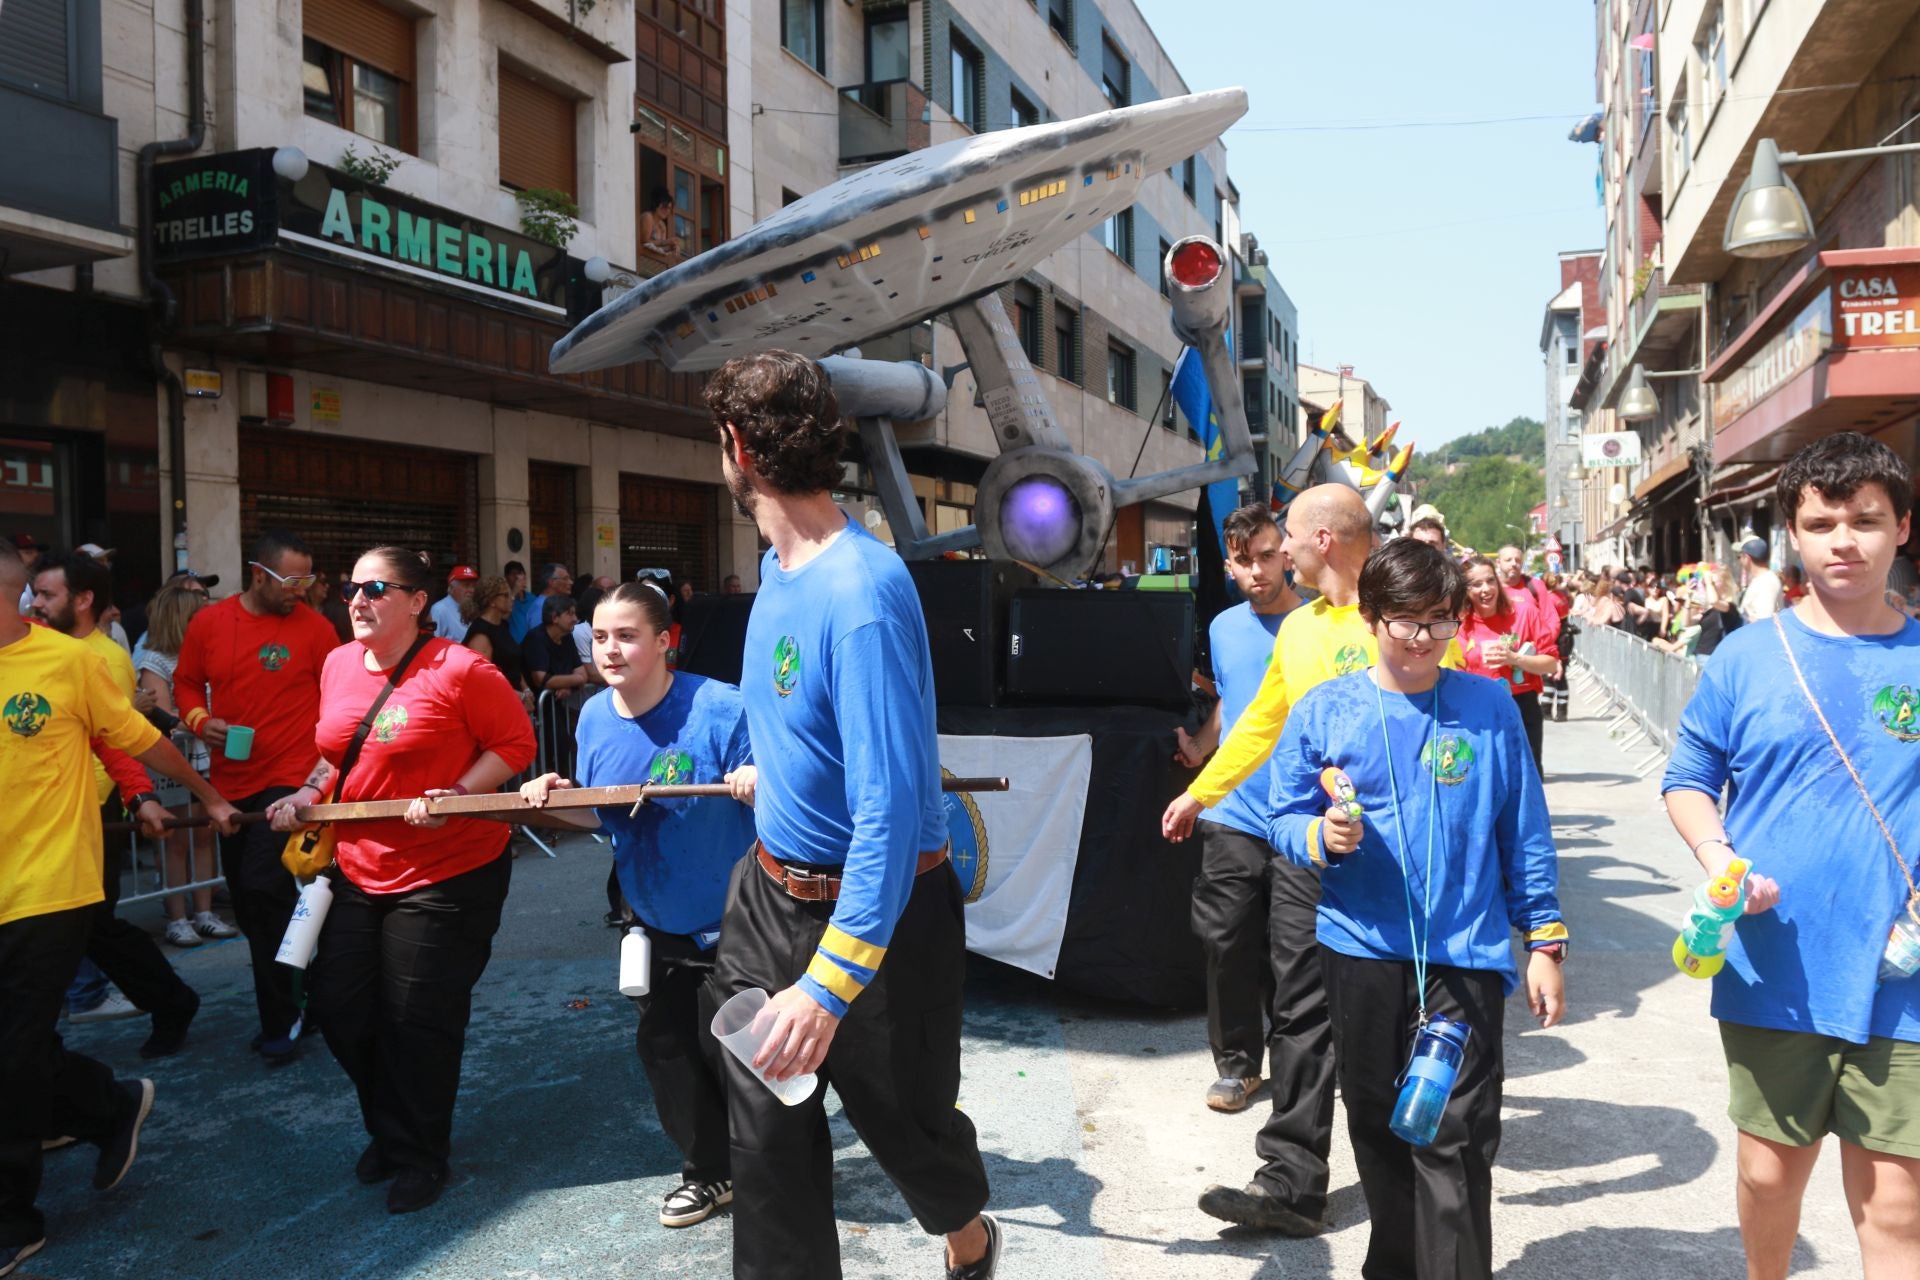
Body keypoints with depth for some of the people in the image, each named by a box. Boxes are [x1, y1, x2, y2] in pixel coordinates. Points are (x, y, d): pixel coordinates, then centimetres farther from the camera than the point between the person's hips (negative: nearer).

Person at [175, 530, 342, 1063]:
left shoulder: (315, 627, -7)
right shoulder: (208, 623, 1)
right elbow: (186, 682, 13)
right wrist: (200, 720, -6)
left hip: (290, 780, -5)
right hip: (230, 783, 5)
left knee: (262, 890, -16)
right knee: (249, 901, 13)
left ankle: (279, 1021, -1)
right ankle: (281, 1006, 30)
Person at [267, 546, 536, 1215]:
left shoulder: (459, 670, -17)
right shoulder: (338, 665, 5)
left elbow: (515, 743, -12)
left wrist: (455, 796, -22)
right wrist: (308, 795, 4)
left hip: (447, 873, -7)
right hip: (356, 870, 7)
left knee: (417, 1022, 1)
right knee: (340, 1008, 12)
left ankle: (421, 1156, 25)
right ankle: (388, 1130, 37)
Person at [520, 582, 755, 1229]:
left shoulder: (720, 708, -22)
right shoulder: (595, 718, -2)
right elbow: (598, 811, 11)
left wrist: (761, 782, -38)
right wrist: (554, 796, -8)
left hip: (727, 920, -6)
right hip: (653, 919, 7)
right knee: (665, 1047, 14)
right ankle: (707, 1170, 34)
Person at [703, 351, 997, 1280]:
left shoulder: (862, 593, -27)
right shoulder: (778, 565, 2)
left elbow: (892, 805, -32)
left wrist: (831, 981, -34)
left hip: (874, 912, -7)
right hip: (768, 890, 7)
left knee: (904, 1120, 15)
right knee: (767, 1133, 11)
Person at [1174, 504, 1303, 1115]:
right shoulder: (1224, 628, 9)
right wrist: (1198, 746, 10)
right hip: (1231, 818, 4)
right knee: (1228, 947, 8)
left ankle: (1294, 1081, 21)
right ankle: (1236, 1063, 25)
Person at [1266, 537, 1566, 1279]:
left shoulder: (1489, 706, -1)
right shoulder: (1324, 710, -2)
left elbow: (1524, 832, 3)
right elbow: (1284, 821, 2)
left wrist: (1544, 940, 3)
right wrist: (1322, 836, -20)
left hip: (1466, 954, -1)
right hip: (1360, 949, 2)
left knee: (1456, 1138, -5)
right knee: (1378, 1125, 16)